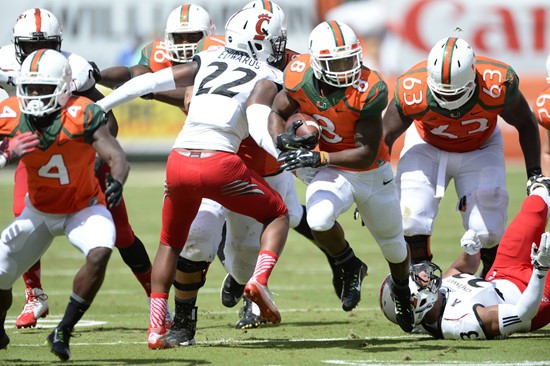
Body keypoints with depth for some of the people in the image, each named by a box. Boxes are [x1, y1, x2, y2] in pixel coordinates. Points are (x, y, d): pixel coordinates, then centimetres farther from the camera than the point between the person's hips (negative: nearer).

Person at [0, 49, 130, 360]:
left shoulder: (82, 116, -28)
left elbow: (117, 157, -35)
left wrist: (117, 182, -55)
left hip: (84, 207, -3)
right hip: (39, 210, 3)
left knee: (100, 253, -32)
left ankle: (64, 331, -16)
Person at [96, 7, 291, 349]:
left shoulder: (207, 61, 20)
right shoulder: (266, 77, 9)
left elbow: (149, 82, 16)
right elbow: (259, 126, -10)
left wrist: (99, 106, 21)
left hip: (180, 162, 4)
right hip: (220, 163, -4)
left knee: (170, 243, 24)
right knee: (278, 215, 20)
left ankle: (156, 330, 12)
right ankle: (259, 280, -5)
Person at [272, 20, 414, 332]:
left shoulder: (369, 90, -32)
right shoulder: (300, 78, -22)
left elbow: (367, 154, -30)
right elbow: (278, 113, -1)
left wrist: (318, 158, -40)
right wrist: (282, 139, -24)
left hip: (373, 174, -1)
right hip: (334, 174, 1)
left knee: (394, 245, 19)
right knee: (319, 220, -31)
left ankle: (402, 291, 55)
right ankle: (351, 269, 1)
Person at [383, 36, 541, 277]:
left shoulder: (497, 85, -34)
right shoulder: (412, 92, -34)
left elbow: (526, 124, -12)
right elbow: (385, 137, -15)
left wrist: (535, 176, -11)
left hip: (479, 150, 0)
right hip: (427, 146, 0)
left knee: (487, 229, -10)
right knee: (411, 217, -16)